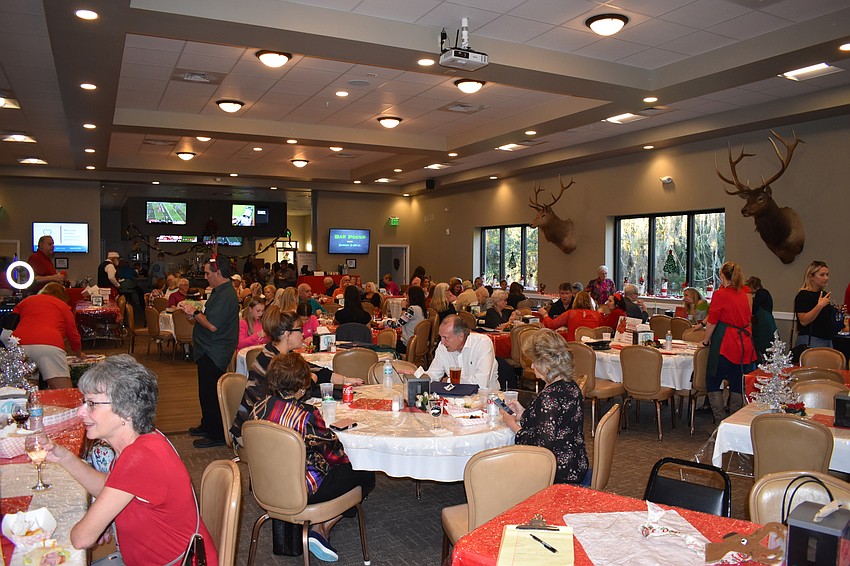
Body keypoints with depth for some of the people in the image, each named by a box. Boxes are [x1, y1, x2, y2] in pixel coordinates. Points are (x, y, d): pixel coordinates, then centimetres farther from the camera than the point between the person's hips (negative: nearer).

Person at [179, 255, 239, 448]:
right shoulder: (221, 291, 12)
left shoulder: (225, 295, -23)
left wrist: (194, 312, -14)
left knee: (210, 393, -2)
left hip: (213, 354, -11)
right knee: (207, 391, 22)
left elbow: (212, 325, -28)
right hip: (209, 351, 11)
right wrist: (194, 312, 6)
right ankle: (207, 425, 37)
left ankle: (217, 434, 9)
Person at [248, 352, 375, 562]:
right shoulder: (306, 415, -25)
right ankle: (323, 528, 8)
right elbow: (334, 451, -13)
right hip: (303, 490, -7)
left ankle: (317, 526, 15)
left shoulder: (259, 407, -7)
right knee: (366, 475, 10)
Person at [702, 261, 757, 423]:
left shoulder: (720, 294, -9)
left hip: (725, 345, -6)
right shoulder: (744, 293, 9)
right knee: (737, 388, 10)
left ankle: (721, 423, 0)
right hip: (744, 344, 6)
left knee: (713, 384, 4)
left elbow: (712, 322, -6)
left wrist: (706, 340, 6)